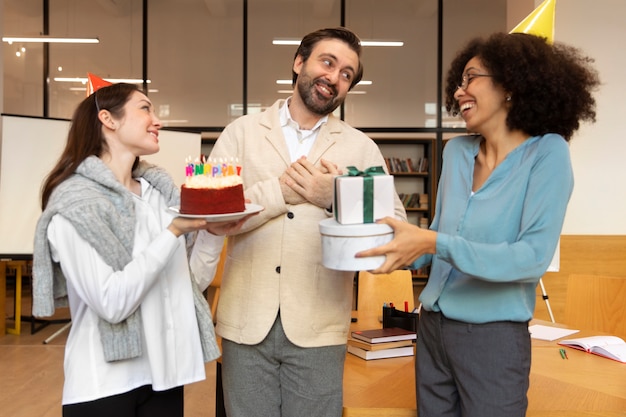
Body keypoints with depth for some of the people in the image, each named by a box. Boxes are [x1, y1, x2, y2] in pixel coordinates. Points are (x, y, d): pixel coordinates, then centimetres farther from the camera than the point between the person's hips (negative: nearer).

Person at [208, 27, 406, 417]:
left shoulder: (361, 147, 4)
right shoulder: (242, 132, 4)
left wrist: (336, 199, -15)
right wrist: (280, 191, -15)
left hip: (318, 327, 0)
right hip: (246, 322, 1)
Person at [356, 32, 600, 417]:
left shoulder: (547, 153, -11)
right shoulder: (457, 151, 5)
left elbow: (534, 257, -21)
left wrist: (433, 244, -28)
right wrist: (395, 247, -9)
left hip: (493, 336, -5)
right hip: (433, 326, 6)